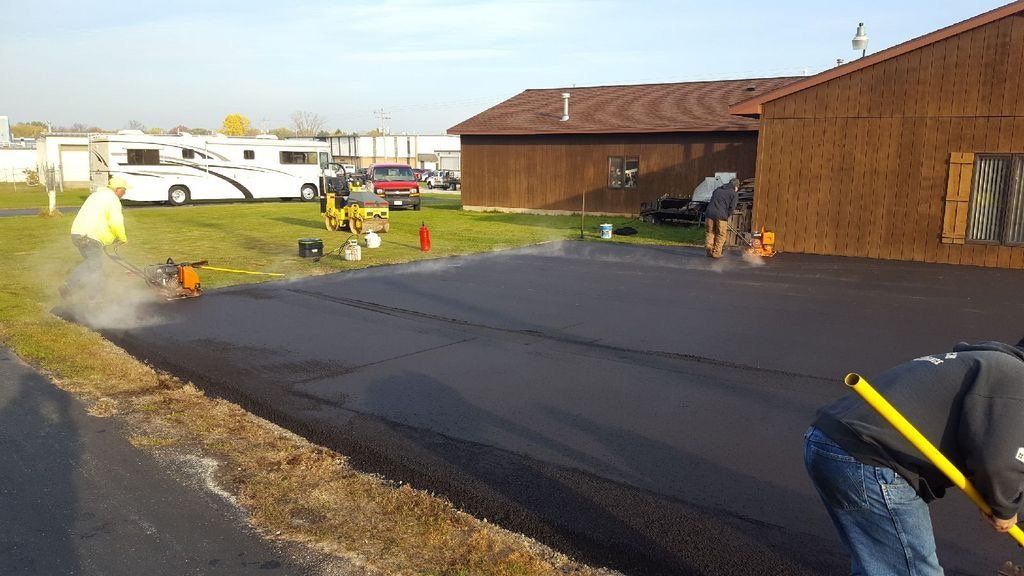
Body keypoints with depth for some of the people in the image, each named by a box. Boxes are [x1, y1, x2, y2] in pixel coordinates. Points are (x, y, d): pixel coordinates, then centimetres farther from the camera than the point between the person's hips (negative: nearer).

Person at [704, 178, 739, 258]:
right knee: (720, 235, 6)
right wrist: (727, 216, 14)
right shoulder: (733, 193, 6)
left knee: (711, 232, 17)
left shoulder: (717, 189, 23)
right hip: (721, 215, -4)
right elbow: (732, 207, -1)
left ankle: (708, 245, 2)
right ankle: (716, 253, 7)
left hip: (710, 213, 4)